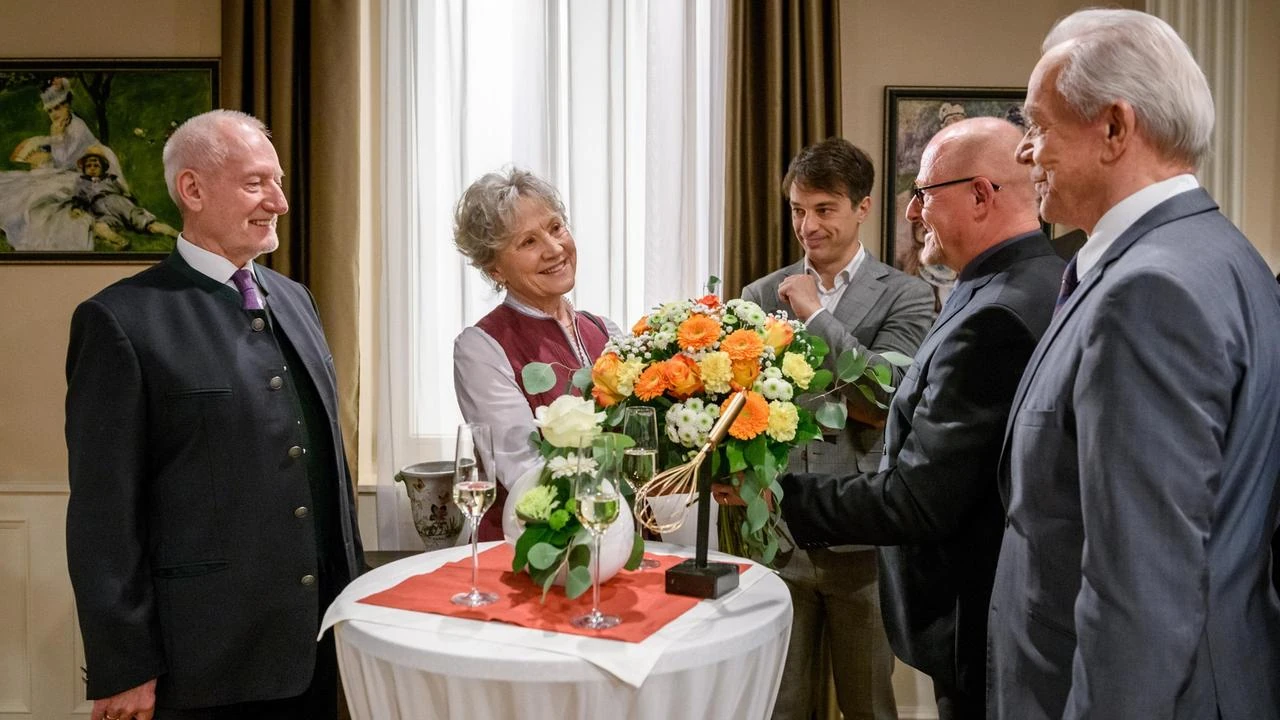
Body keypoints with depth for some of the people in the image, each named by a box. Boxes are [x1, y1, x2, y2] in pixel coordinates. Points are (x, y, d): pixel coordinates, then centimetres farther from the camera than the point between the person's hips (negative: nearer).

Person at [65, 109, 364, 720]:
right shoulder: (121, 320, -11)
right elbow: (104, 511, -11)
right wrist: (124, 670, -10)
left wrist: (354, 587, 12)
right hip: (208, 657, -6)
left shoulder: (295, 299, 9)